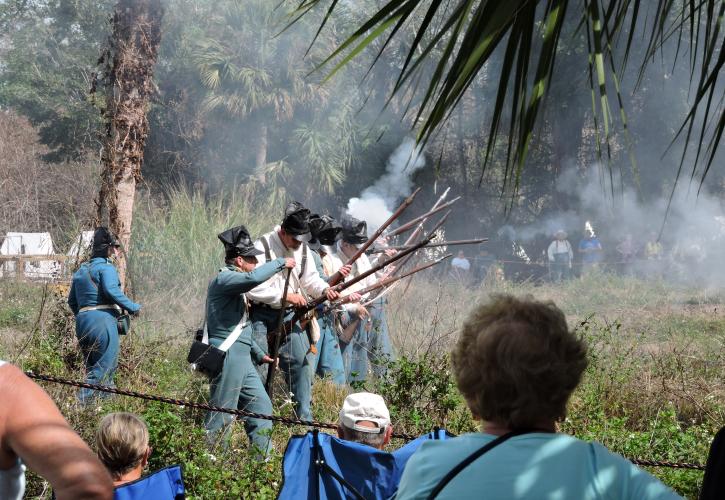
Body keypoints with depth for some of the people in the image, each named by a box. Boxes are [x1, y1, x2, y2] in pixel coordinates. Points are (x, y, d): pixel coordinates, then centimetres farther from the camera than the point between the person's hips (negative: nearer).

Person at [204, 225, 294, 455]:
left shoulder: (234, 282, 19)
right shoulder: (223, 279, -13)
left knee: (261, 408, 14)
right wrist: (281, 263, -19)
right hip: (227, 358, -10)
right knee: (222, 418, -5)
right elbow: (253, 278, -34)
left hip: (242, 359, 10)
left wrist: (259, 353, 26)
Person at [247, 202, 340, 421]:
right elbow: (252, 288, -21)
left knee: (301, 362, 4)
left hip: (289, 314, 6)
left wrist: (324, 289, -11)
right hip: (261, 315, -6)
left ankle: (305, 417, 15)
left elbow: (310, 279, 11)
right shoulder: (263, 247, -16)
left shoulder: (303, 249, 4)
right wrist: (286, 296, -23)